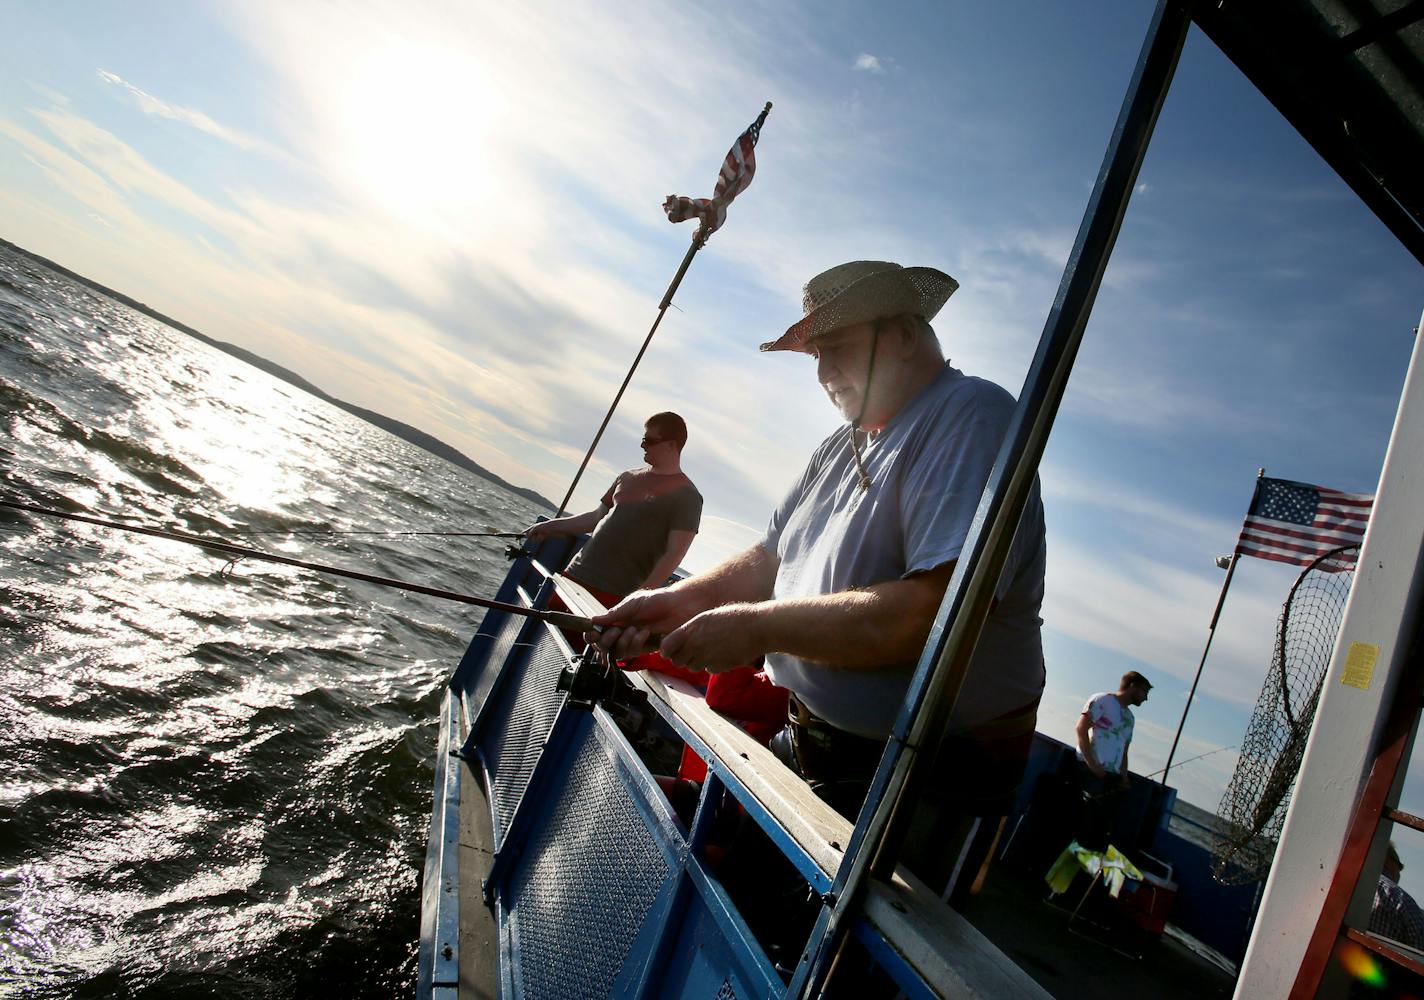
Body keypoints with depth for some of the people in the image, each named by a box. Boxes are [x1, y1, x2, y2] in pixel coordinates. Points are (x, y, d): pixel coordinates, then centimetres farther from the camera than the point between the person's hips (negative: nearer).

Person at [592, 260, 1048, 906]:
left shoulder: (973, 417, -18)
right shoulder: (843, 445, 12)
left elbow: (938, 609, -30)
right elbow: (770, 561, 15)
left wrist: (758, 627, -22)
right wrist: (677, 602, -3)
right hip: (805, 750, 8)